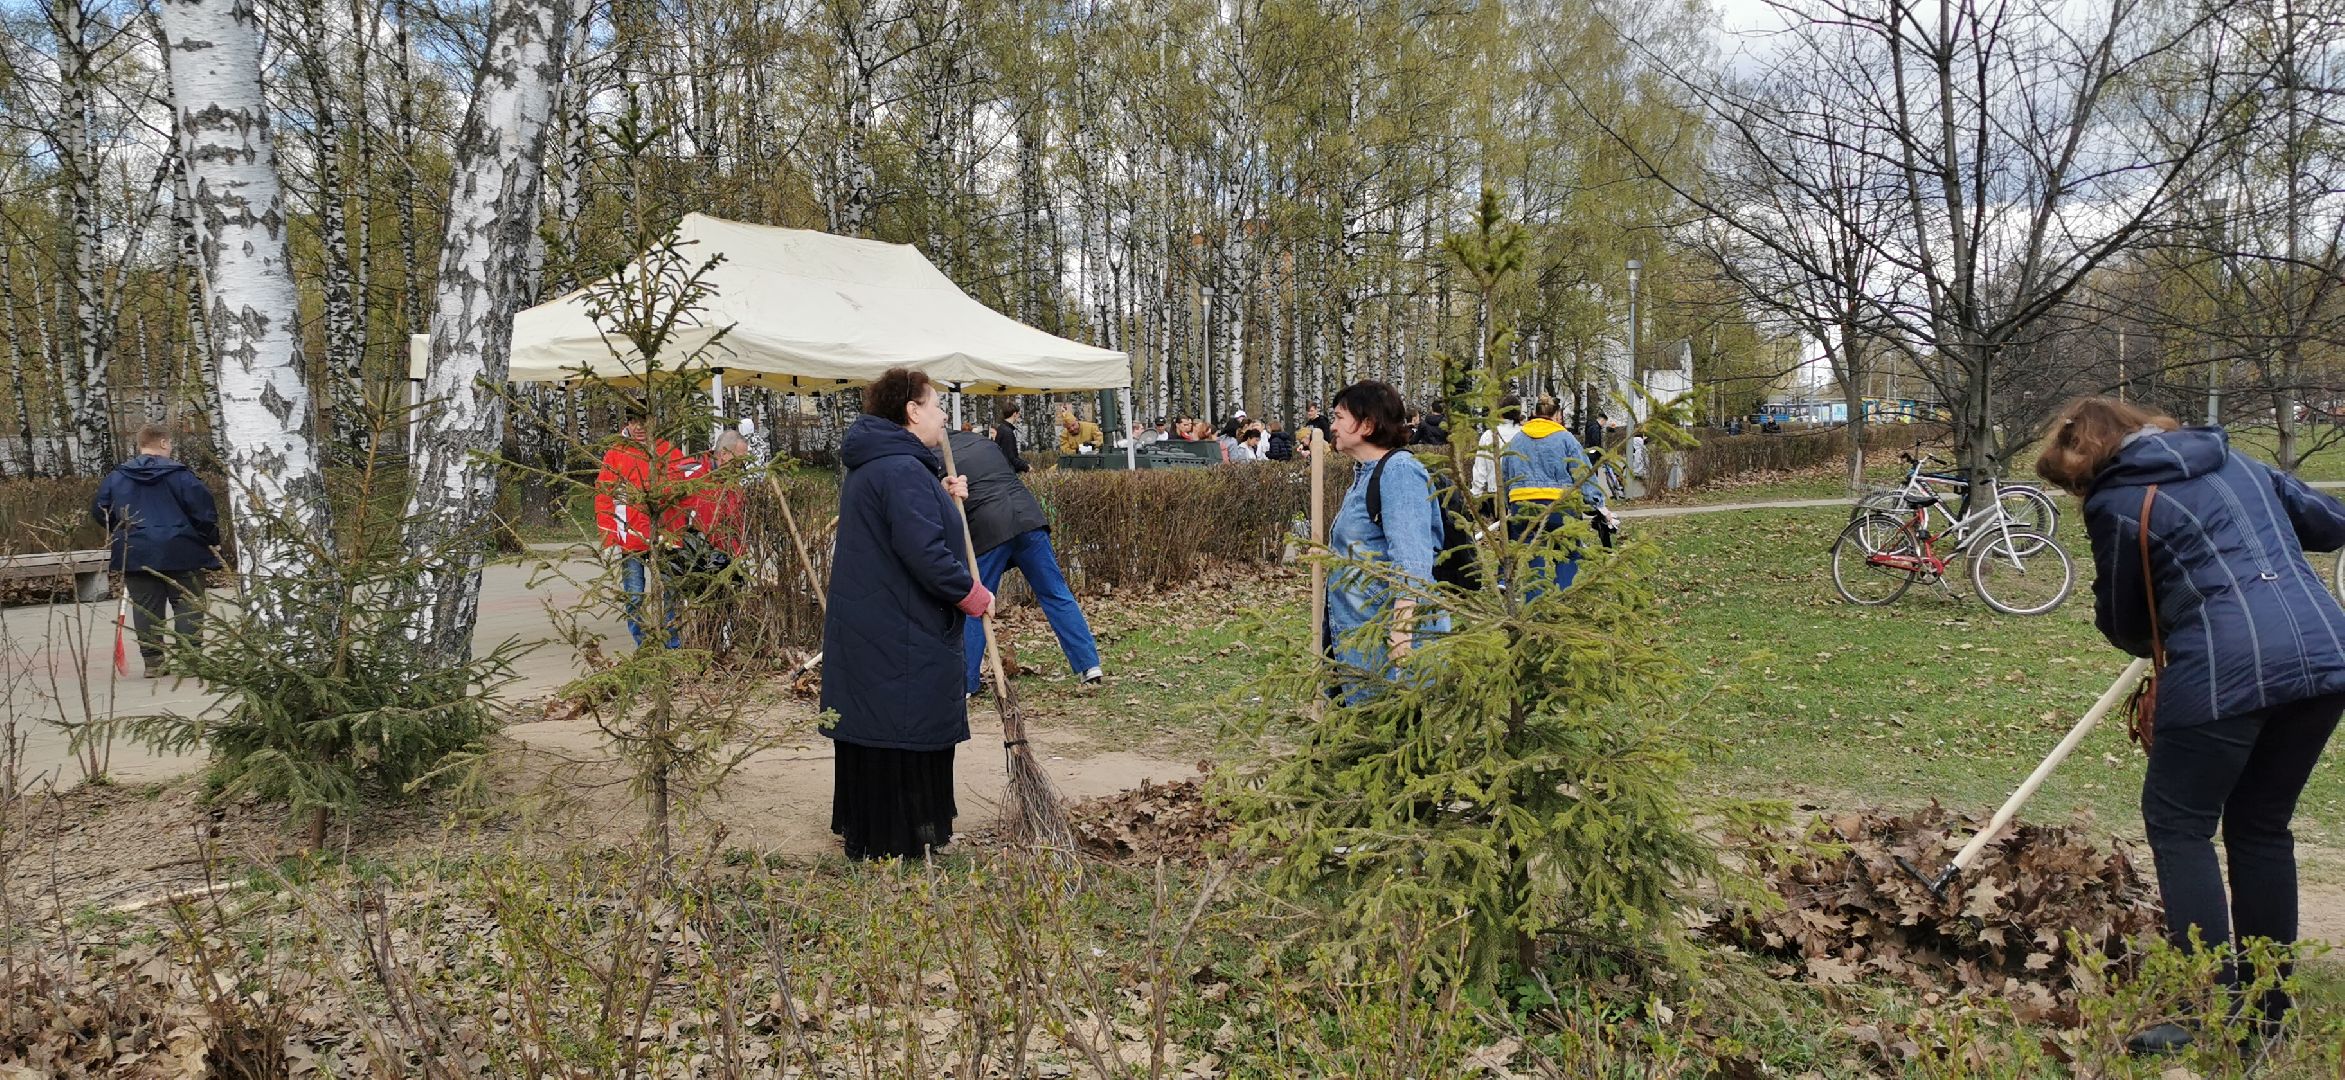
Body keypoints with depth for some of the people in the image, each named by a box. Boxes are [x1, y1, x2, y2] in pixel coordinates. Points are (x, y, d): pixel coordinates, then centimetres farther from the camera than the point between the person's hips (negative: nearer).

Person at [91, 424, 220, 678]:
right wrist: (212, 540, 4)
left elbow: (99, 510, 12)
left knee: (146, 609, 9)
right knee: (188, 607, 3)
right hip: (180, 552, -4)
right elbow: (203, 508, -10)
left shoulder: (116, 477, 6)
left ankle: (152, 661, 10)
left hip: (136, 555, 4)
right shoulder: (178, 474, -8)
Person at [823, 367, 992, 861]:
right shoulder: (903, 470, -21)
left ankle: (859, 829, 32)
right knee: (903, 743, -1)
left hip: (867, 628, 11)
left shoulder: (870, 465, 14)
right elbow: (925, 552, -27)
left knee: (872, 734, 19)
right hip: (901, 636, -11)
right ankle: (896, 847, 7)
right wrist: (974, 595, -15)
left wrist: (942, 497, 10)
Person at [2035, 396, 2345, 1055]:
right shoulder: (2237, 463, 19)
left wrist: (2155, 643, 31)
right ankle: (2267, 1005, 26)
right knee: (2262, 824, 18)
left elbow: (2122, 622, 10)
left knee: (2179, 825, 5)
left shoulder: (2115, 504, 1)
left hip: (2226, 671, -7)